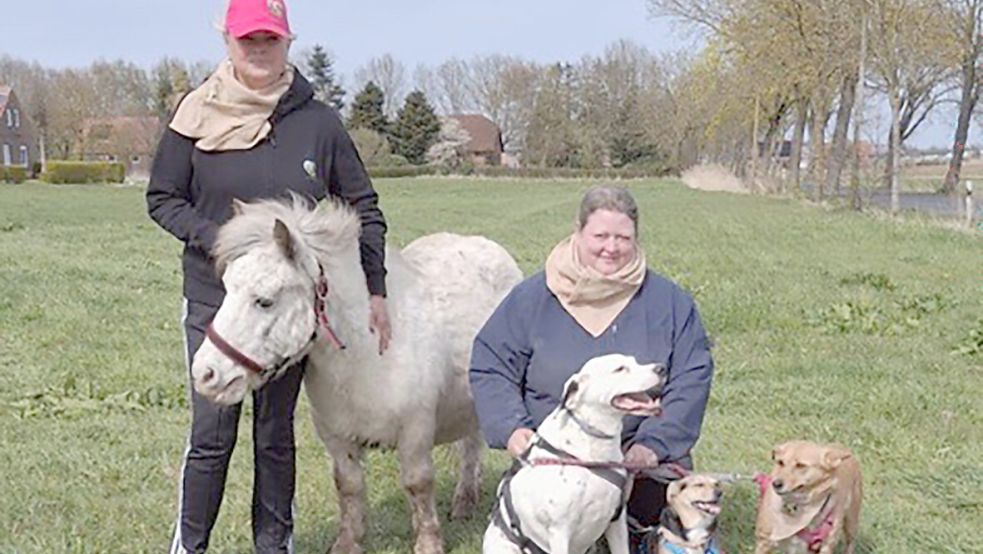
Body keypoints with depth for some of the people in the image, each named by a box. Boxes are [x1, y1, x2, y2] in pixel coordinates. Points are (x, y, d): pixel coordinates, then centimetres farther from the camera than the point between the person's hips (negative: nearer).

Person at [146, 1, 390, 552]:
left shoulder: (318, 121, -3)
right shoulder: (197, 117, -4)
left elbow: (363, 207, 4)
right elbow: (162, 198, 2)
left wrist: (376, 290, -1)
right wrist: (215, 238, -16)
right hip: (214, 299, -1)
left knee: (276, 433, 12)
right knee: (212, 435, 1)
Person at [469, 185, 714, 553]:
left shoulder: (668, 301, 6)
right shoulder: (532, 298, 5)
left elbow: (690, 380, 2)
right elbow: (490, 368, 8)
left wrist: (653, 444, -10)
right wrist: (511, 429, -8)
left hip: (638, 455, 1)